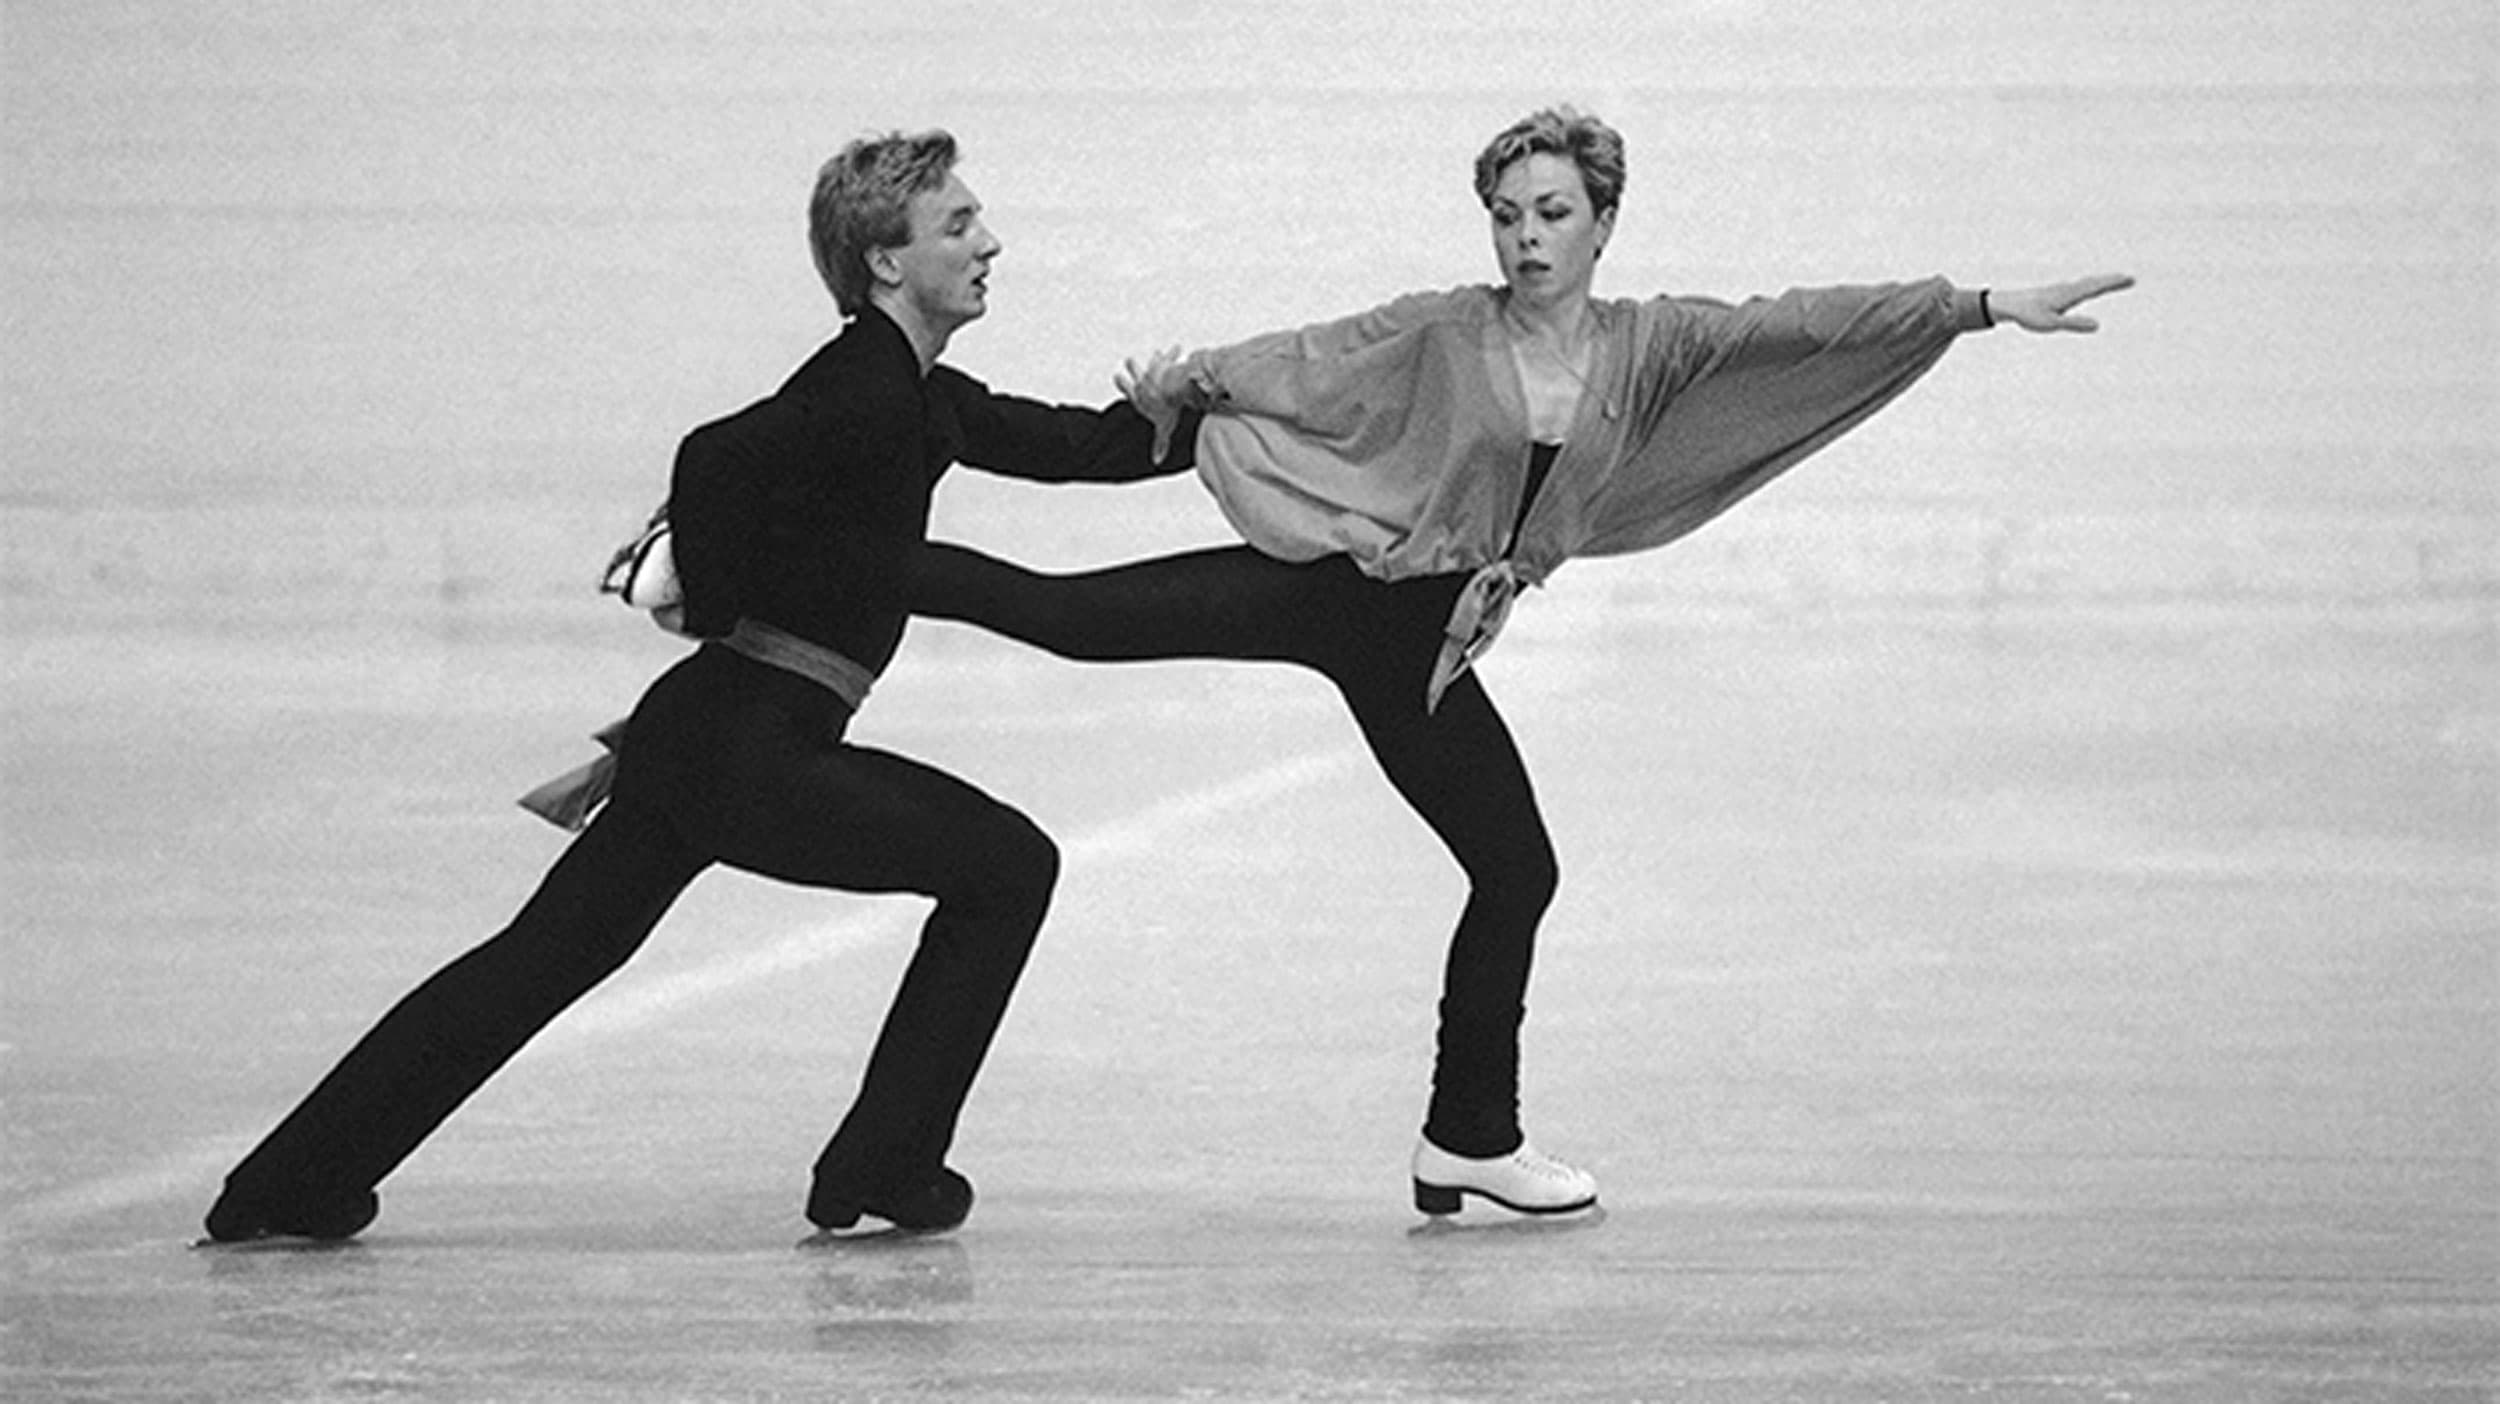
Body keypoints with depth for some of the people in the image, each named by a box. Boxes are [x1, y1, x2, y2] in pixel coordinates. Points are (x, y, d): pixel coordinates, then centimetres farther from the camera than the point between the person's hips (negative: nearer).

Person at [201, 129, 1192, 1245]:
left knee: (543, 956, 12)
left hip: (694, 733, 9)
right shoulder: (867, 390, -12)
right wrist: (717, 610, -10)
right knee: (1007, 867, 4)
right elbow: (716, 456, -24)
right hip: (755, 753, -9)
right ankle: (884, 1164, 8)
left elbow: (1078, 445, 24)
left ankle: (288, 1188, 14)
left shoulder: (924, 398, 17)